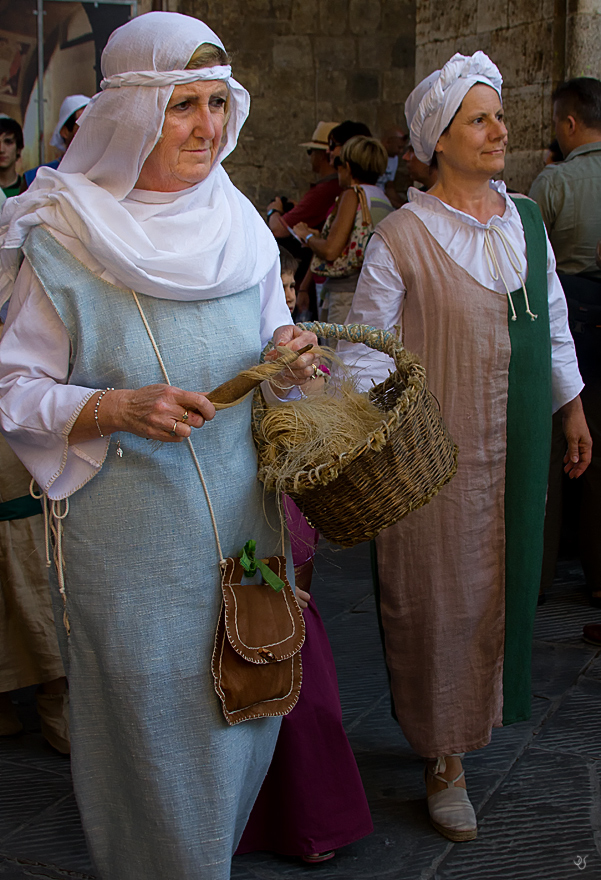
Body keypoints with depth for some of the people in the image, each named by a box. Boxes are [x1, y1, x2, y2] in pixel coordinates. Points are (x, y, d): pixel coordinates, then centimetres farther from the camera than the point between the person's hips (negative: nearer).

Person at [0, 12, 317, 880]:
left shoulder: (243, 228, 4)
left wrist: (288, 356, -8)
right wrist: (118, 409, -25)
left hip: (242, 515, 5)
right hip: (129, 539, -5)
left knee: (240, 708, 16)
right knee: (152, 721, 7)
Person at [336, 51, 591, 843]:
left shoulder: (526, 220, 7)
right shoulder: (403, 235, -11)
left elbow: (554, 321, 15)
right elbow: (365, 346, -11)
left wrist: (572, 407, 17)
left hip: (518, 441, 5)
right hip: (442, 447, -5)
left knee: (502, 577, 15)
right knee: (442, 590, 3)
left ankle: (480, 706, 37)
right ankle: (443, 754, 18)